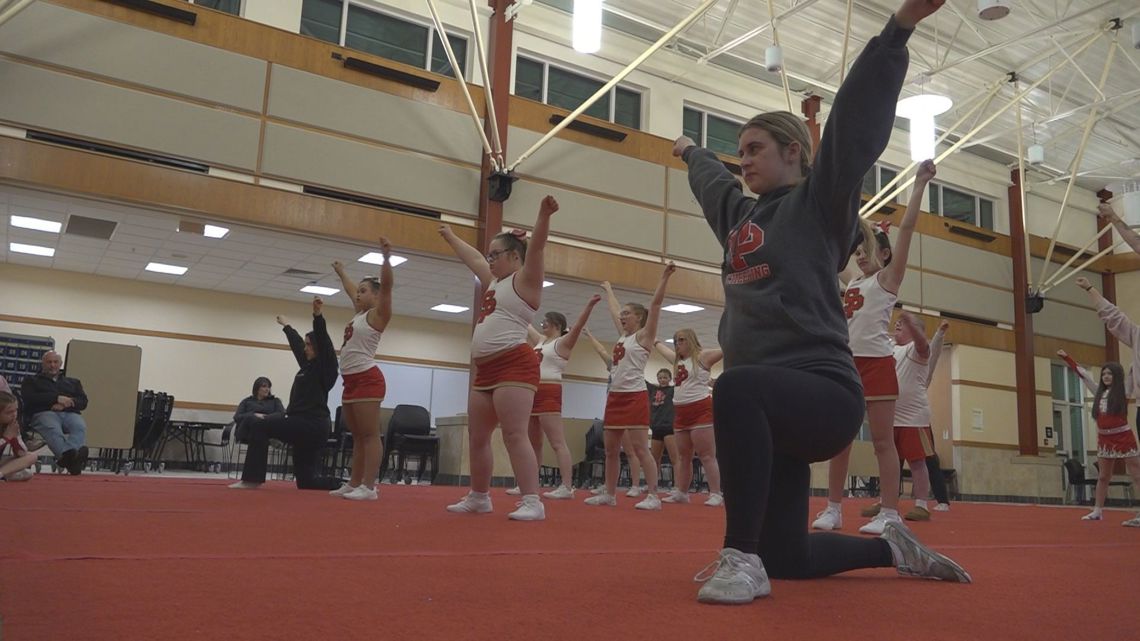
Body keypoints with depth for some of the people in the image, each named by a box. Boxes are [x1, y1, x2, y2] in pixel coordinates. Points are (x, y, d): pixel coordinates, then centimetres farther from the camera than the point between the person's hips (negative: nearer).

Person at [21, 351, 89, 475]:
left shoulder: (73, 382, 34)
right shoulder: (31, 380, 28)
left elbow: (83, 402, 17)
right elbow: (30, 398, 5)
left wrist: (67, 403, -5)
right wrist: (56, 398, -6)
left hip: (70, 413, 2)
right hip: (44, 413, -2)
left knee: (80, 427, -37)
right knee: (52, 428, -41)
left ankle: (67, 457, -65)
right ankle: (69, 454, -69)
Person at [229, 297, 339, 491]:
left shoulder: (323, 367, -5)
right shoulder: (308, 364, 18)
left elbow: (323, 340, -20)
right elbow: (296, 343, 33)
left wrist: (318, 316, -32)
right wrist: (286, 326, 47)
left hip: (312, 426, -10)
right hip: (307, 426, 10)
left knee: (259, 427, -9)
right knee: (305, 481, 7)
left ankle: (252, 479, -8)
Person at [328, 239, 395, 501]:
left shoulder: (378, 314, -3)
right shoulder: (360, 313, 20)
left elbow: (386, 286, -18)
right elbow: (351, 290, 38)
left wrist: (386, 258, -29)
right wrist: (341, 272, 51)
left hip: (367, 379, -9)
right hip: (351, 381, 9)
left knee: (370, 435, -10)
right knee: (358, 437, 11)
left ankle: (369, 487, -12)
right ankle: (354, 483, 15)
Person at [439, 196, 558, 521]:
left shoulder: (525, 280, -1)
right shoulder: (494, 282, 24)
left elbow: (535, 248, -17)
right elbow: (472, 257, 39)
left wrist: (544, 215, -32)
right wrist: (451, 237, 51)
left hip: (514, 366, -9)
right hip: (486, 370, 9)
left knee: (515, 436, -15)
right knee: (477, 438, 12)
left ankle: (532, 502, -15)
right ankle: (479, 497, 24)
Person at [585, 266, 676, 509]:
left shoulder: (643, 336, -2)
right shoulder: (623, 335, 17)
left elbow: (655, 304, -10)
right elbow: (613, 310, 32)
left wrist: (665, 276, -17)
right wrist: (608, 290, 45)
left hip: (635, 396, -8)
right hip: (615, 396, 8)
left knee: (640, 449, -11)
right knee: (611, 450, 10)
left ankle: (653, 496, -9)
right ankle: (609, 494, 18)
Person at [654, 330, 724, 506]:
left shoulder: (702, 356, -3)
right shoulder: (678, 360, 21)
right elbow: (663, 349, 39)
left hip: (701, 410, -8)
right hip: (682, 413, 8)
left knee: (706, 456, -10)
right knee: (684, 457, 13)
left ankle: (716, 494, -9)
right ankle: (681, 493, 20)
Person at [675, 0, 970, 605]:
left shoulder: (817, 204, 0)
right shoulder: (738, 213, 19)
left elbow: (856, 123, -12)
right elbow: (710, 180, 41)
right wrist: (690, 152, 59)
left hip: (822, 391, -8)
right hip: (769, 406, 8)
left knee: (736, 389, -41)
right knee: (785, 557, 9)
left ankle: (740, 555, -30)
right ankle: (892, 548, 33)